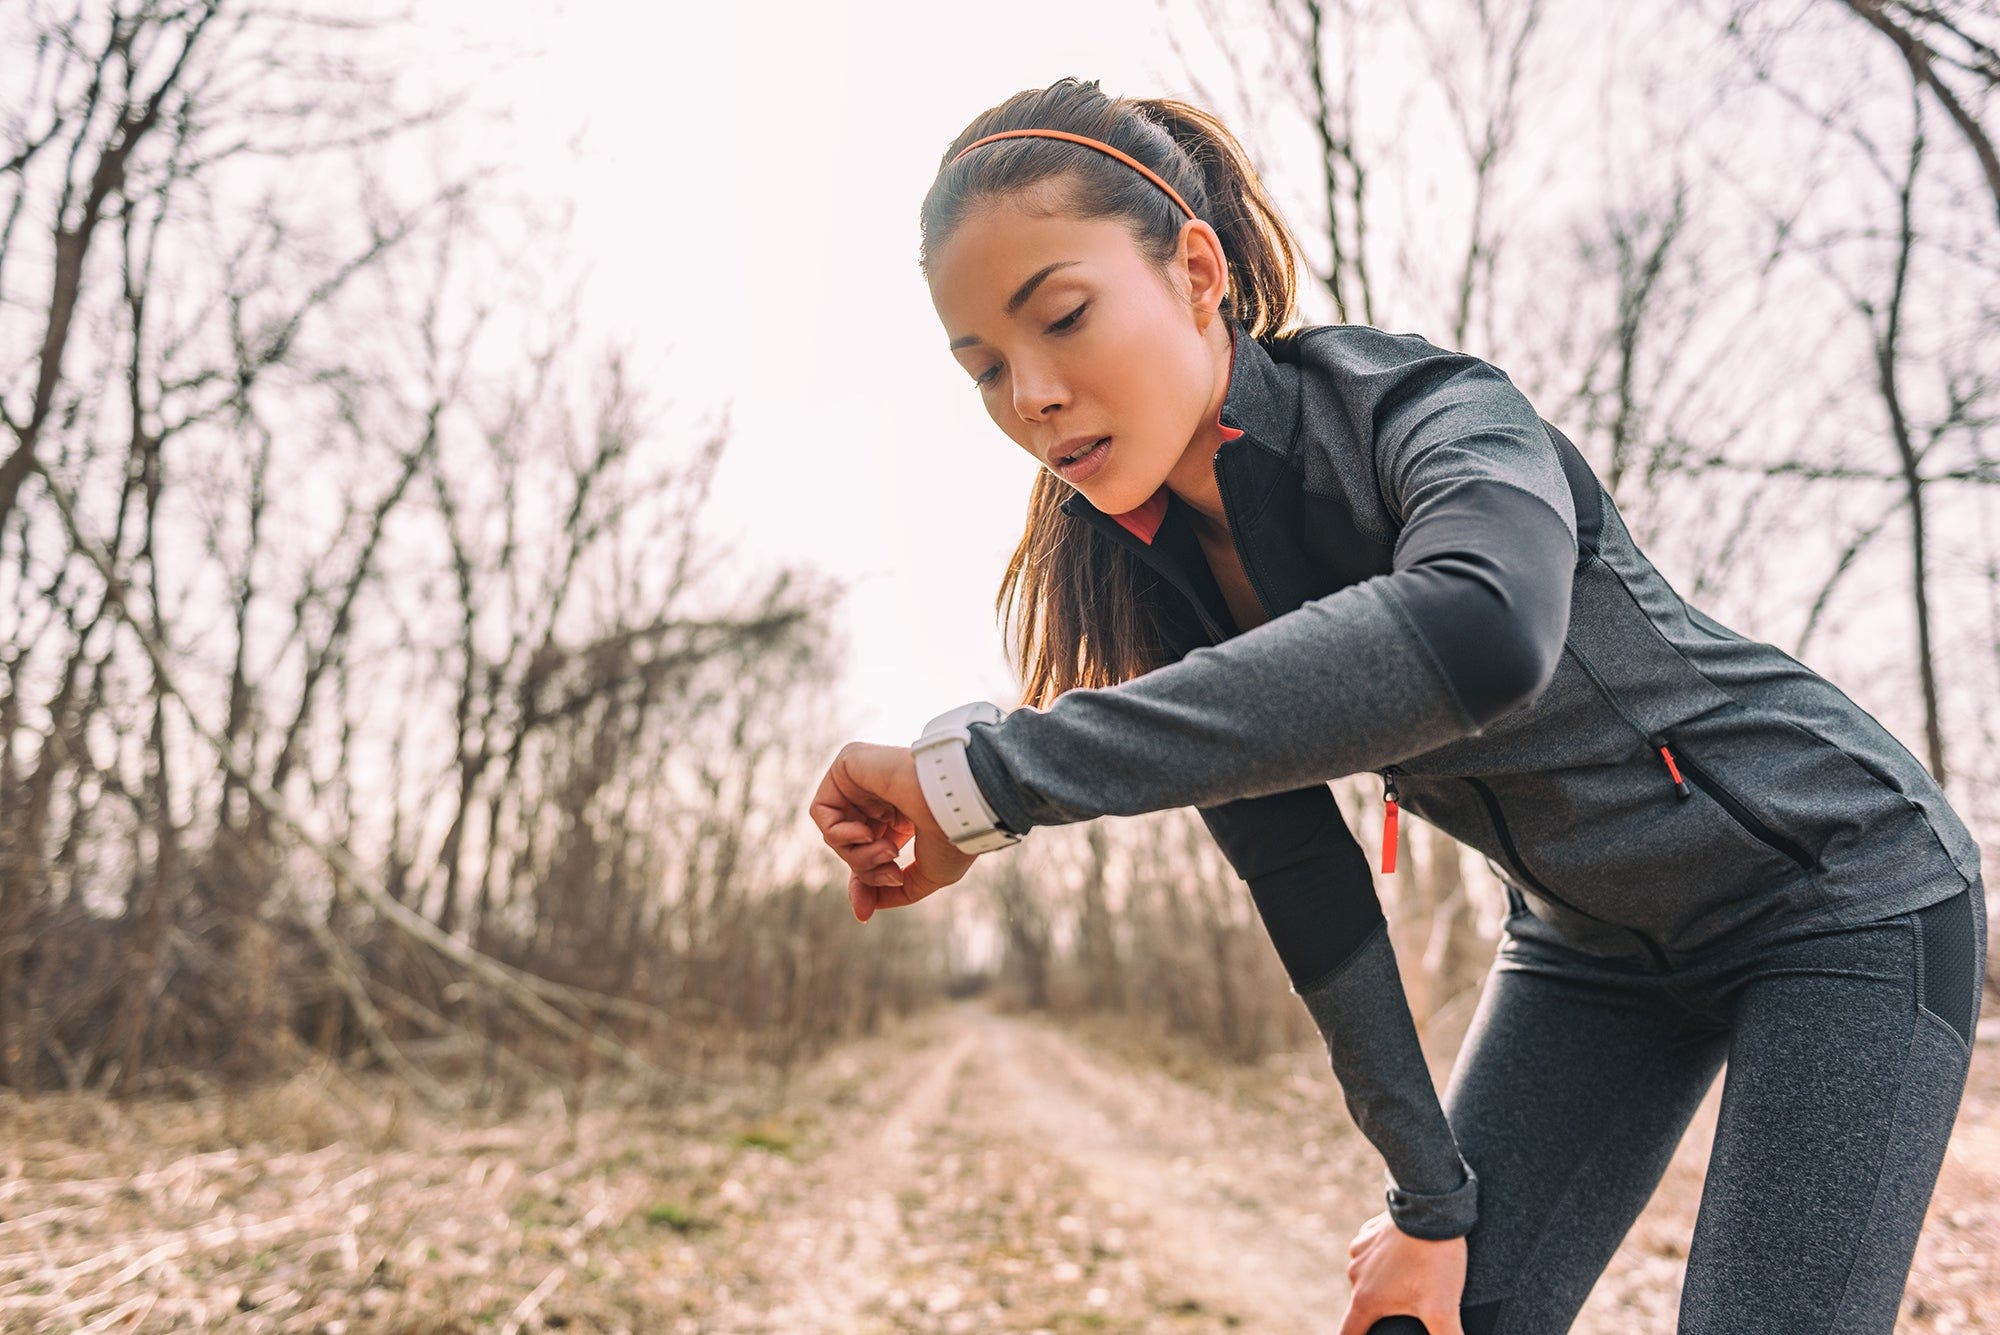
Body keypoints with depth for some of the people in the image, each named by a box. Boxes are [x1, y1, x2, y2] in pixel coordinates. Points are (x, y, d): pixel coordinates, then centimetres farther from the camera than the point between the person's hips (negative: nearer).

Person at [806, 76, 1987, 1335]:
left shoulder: (1428, 412, -30)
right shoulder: (1151, 572, -12)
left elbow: (1479, 636, -54)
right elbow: (1306, 889, -9)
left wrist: (992, 774, -53)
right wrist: (1430, 1195, -9)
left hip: (1846, 890, -5)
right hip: (1593, 938, 5)